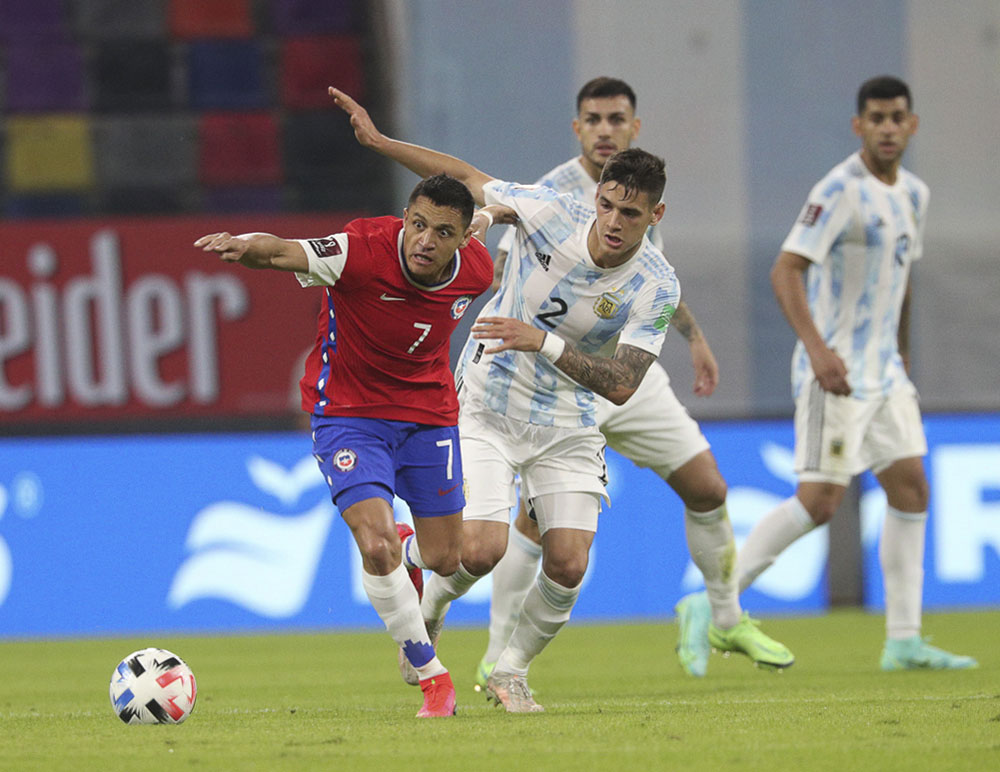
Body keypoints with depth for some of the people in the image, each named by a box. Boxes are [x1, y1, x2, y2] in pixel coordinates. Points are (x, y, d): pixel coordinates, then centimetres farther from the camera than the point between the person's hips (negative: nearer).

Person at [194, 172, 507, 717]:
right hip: (348, 412, -4)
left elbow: (483, 220, 11)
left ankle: (410, 549, 49)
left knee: (445, 560, 9)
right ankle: (433, 677, -1)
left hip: (428, 413, 4)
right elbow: (283, 253, -46)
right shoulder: (363, 251, -29)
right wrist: (245, 246, -67)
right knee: (377, 548, -20)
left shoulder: (475, 269, -14)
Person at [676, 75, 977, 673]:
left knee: (911, 488, 4)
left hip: (885, 371, 8)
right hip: (835, 372, -8)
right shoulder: (841, 190, -15)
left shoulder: (913, 194, 12)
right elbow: (786, 271, -20)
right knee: (821, 499, -13)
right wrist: (818, 348, -31)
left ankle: (904, 641, 6)